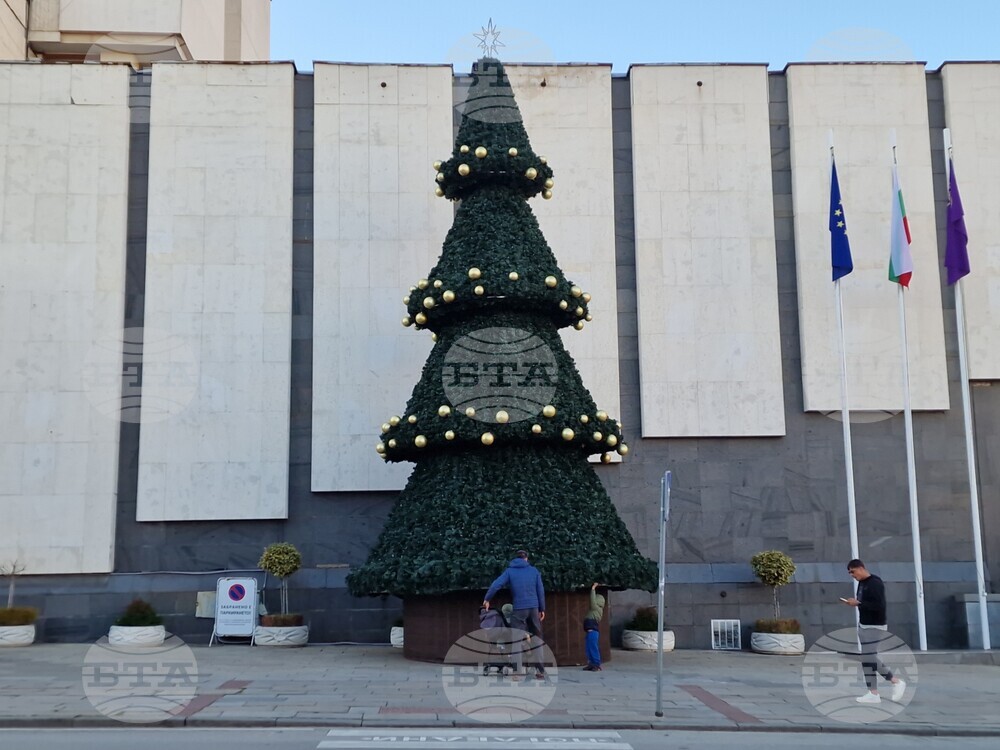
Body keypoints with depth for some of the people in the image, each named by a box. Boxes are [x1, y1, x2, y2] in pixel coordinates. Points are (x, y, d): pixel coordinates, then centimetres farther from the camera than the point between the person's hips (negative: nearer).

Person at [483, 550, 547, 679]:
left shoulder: (510, 571, 4)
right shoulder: (534, 570, 9)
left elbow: (496, 585, -6)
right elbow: (541, 590, 7)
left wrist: (487, 599, 6)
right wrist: (542, 609, 12)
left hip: (519, 609, -2)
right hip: (533, 608, 2)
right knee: (536, 639, 10)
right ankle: (540, 670, 10)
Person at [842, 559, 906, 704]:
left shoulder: (875, 583, -18)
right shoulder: (861, 583, 10)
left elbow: (879, 605, -25)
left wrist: (858, 603, -23)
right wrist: (853, 603, 0)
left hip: (874, 626, -9)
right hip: (863, 625, 9)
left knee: (867, 658, -8)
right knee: (869, 658, 9)